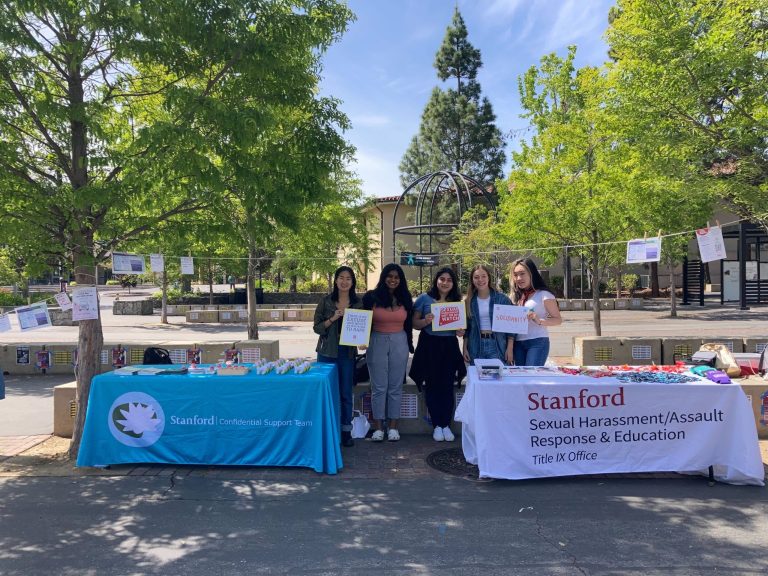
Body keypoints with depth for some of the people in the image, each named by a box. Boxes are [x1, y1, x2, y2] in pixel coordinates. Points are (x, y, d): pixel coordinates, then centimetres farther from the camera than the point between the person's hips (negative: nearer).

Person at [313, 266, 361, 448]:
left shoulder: (358, 302, 3)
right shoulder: (326, 301, -1)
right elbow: (316, 327, -2)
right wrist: (332, 319, -16)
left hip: (348, 352, 1)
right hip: (327, 352, -1)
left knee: (346, 393, 7)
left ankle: (346, 431, 18)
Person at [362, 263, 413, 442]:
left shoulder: (405, 298, 6)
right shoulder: (372, 297, -3)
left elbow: (409, 323, 12)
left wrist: (410, 344, 11)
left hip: (399, 343, 2)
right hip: (377, 343, -2)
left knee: (395, 386, 8)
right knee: (379, 387, 3)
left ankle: (393, 426, 18)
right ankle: (378, 427, 13)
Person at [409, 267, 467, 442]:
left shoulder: (457, 302, 10)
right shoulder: (424, 299, 1)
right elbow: (414, 323, 0)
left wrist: (461, 331, -5)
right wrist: (425, 321, -20)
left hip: (450, 347, 2)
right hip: (429, 347, -2)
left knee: (447, 386, 1)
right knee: (432, 385, 2)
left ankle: (446, 425, 11)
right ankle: (437, 425, 12)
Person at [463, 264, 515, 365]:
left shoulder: (502, 299, 0)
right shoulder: (470, 301, 8)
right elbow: (467, 328, 11)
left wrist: (510, 348, -6)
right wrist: (465, 348, 5)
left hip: (497, 345, -2)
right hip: (476, 347, 2)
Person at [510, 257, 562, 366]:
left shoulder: (543, 295, -3)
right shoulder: (516, 296, 13)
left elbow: (558, 320, -5)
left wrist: (539, 321, -20)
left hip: (538, 342, -5)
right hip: (518, 344, 5)